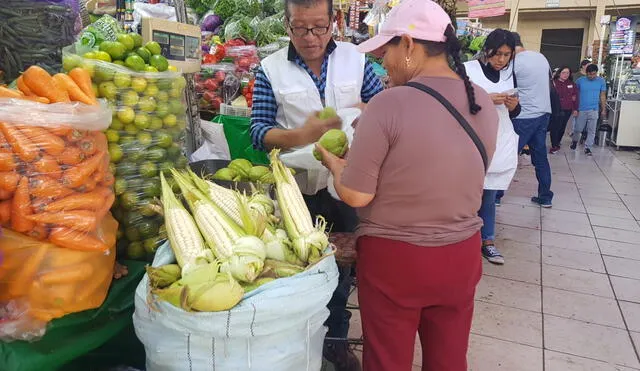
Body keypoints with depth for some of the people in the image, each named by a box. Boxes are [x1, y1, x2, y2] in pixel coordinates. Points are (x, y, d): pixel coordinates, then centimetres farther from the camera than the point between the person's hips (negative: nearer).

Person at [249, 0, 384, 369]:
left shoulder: (356, 59, 0)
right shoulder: (271, 69, -6)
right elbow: (259, 131, -10)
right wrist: (300, 135, -28)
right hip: (297, 186, -2)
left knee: (343, 264, 16)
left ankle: (336, 339, 38)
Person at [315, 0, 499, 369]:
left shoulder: (389, 104, -20)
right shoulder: (484, 103, -2)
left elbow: (356, 195, -17)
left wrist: (334, 162, 4)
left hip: (394, 258, -5)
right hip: (462, 255, 6)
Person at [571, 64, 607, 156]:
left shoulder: (601, 81, 0)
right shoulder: (580, 81, -5)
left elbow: (603, 96, 6)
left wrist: (603, 109, 7)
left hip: (593, 110, 1)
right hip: (581, 110, -1)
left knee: (591, 131, 2)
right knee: (578, 129, 9)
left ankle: (587, 147, 12)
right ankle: (575, 141, 36)